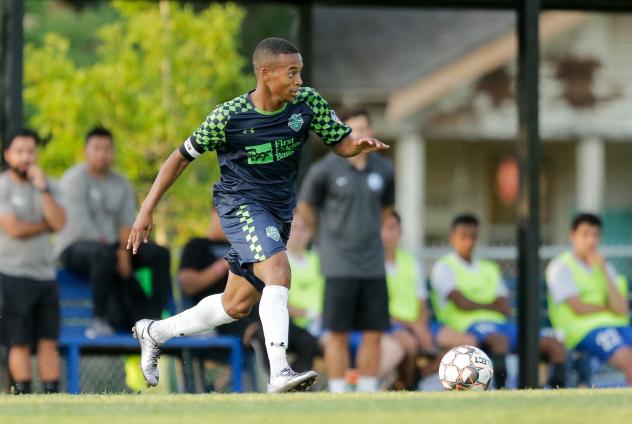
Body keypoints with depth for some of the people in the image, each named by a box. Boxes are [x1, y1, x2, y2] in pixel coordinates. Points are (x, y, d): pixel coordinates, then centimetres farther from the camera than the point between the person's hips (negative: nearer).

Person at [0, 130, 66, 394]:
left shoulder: (46, 185, 13)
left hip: (46, 273, 5)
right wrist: (46, 225, 0)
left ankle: (52, 395, 1)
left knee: (49, 342, 1)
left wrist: (43, 188, -8)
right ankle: (24, 396, -4)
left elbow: (59, 222, -2)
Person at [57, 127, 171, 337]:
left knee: (160, 254, -11)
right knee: (103, 255, -41)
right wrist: (112, 251, -20)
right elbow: (80, 223, -18)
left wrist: (124, 252, -16)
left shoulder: (121, 184, 12)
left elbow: (128, 223, 3)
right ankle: (100, 320, -37)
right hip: (76, 247, -7)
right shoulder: (75, 179, -9)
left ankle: (155, 316, -16)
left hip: (109, 246, 7)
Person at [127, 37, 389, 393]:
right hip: (241, 204, -6)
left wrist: (359, 145, -25)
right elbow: (182, 157, -6)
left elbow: (340, 143, 0)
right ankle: (280, 373, -36)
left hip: (280, 210, 6)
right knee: (278, 271, -30)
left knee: (237, 305, 13)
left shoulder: (308, 102, -8)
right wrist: (147, 211, -7)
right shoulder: (229, 117, -17)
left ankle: (155, 332, 34)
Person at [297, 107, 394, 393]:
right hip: (339, 266, -4)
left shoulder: (383, 170, 7)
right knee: (338, 334, -3)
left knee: (374, 333, 2)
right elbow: (305, 208, 5)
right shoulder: (326, 169, -5)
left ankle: (368, 393, 9)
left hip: (373, 265, 4)